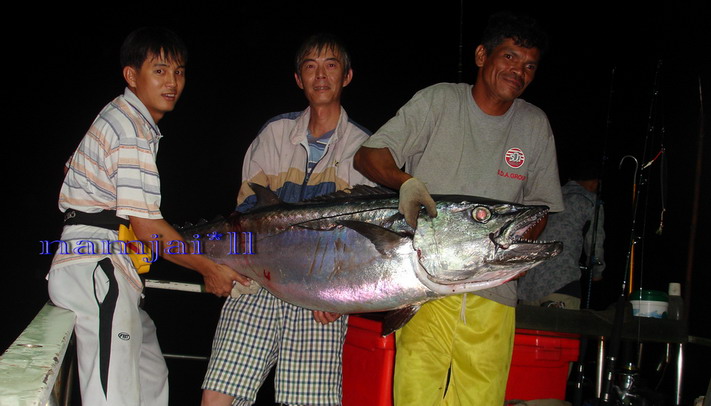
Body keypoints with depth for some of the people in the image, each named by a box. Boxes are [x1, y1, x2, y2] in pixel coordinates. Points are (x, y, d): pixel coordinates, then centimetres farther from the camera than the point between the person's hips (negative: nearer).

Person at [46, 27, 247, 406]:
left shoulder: (118, 116, 18)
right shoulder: (134, 129, -14)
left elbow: (73, 170, 27)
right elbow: (145, 224, -19)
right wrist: (208, 268, -10)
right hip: (96, 271, -11)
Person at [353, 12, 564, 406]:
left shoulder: (535, 125, 12)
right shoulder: (438, 101, 3)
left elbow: (540, 205, 19)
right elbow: (367, 155, -2)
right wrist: (406, 180, -23)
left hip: (493, 295, 3)